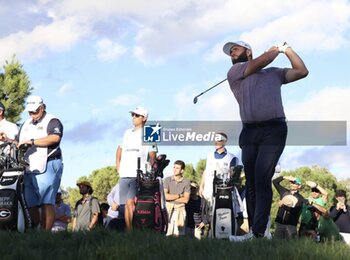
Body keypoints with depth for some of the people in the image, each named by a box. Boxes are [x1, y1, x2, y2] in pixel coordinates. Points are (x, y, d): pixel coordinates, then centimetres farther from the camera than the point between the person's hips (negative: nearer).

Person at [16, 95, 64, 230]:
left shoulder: (52, 121, 2)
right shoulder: (26, 124, 26)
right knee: (30, 204, 3)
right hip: (28, 169, 7)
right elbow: (18, 141, 28)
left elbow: (55, 138, -16)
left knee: (47, 202, -13)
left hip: (47, 167, -7)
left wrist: (32, 141, -18)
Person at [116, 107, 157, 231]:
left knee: (131, 202, -17)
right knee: (126, 204, 2)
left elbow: (152, 156, -1)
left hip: (139, 175, -6)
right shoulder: (128, 133, 19)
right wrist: (118, 166, 19)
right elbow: (119, 149, 30)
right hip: (124, 175, 6)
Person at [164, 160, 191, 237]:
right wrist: (179, 195, -3)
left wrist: (171, 197, -4)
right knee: (166, 234, -10)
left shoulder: (186, 182, 2)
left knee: (178, 234, -8)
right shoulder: (167, 180, 4)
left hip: (180, 208, 0)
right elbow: (165, 196, -6)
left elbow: (186, 199, -3)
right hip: (168, 207, 0)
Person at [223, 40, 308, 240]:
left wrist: (287, 49, 19)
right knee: (251, 183, 0)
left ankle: (257, 233, -24)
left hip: (273, 129, -2)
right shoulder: (234, 72, 14)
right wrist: (276, 49, 19)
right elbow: (261, 62, 3)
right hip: (249, 132, 2)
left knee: (262, 179, -16)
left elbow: (302, 71, 21)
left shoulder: (274, 73, 23)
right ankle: (255, 229, 3)